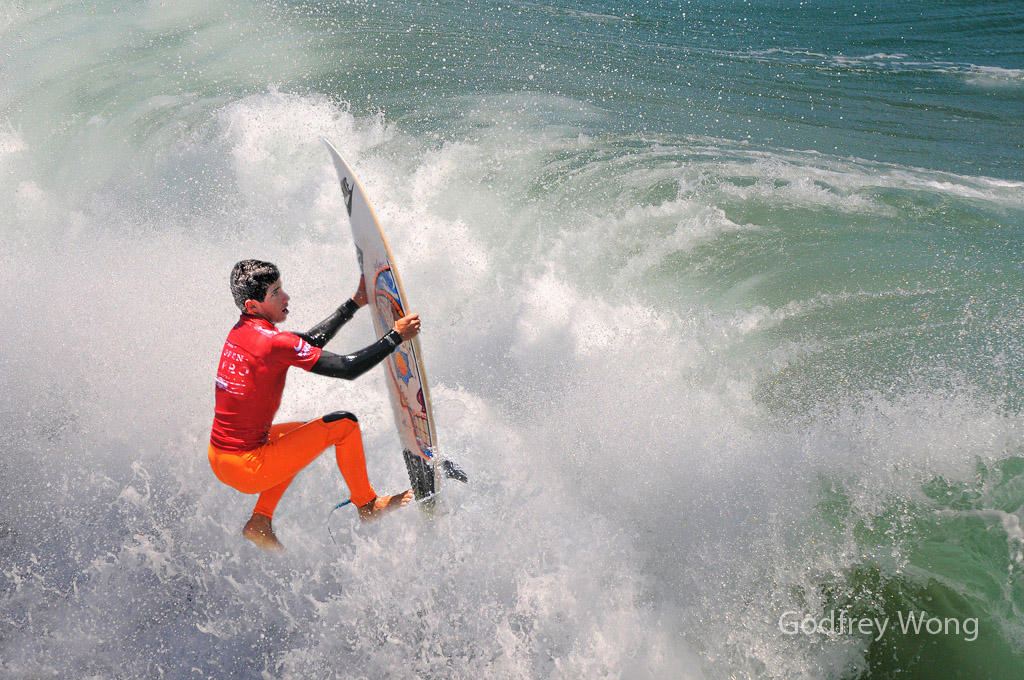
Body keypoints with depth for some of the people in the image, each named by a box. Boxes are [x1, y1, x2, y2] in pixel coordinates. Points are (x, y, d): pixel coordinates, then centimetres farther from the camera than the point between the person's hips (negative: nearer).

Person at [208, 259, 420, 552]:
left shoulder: (242, 330, 5)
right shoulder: (273, 342, -22)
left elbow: (311, 342, 15)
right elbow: (348, 369, -20)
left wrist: (356, 302, 15)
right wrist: (397, 336, -11)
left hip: (217, 457, 9)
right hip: (247, 469, -9)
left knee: (300, 432, 33)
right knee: (343, 424, -2)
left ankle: (260, 522, 25)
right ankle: (368, 506, 18)